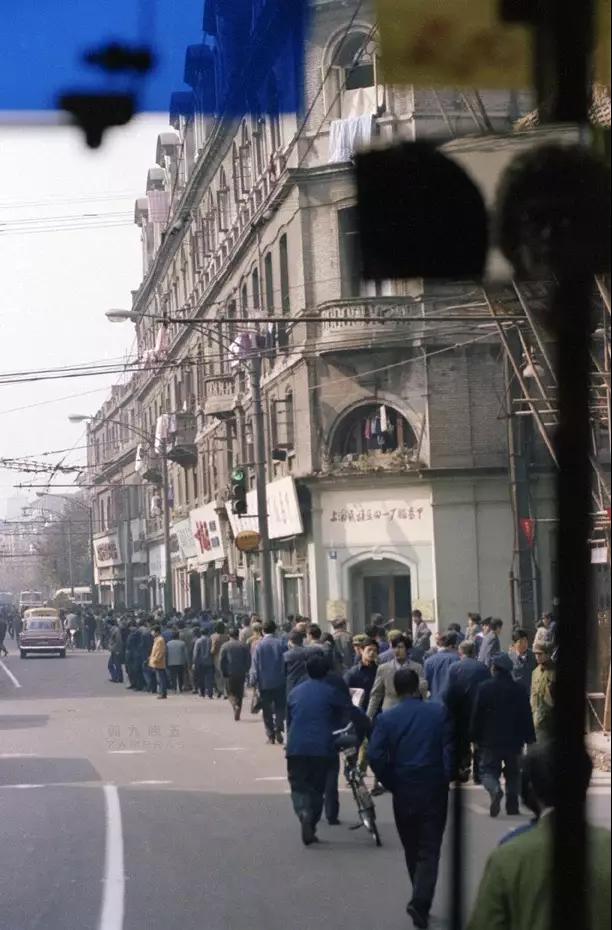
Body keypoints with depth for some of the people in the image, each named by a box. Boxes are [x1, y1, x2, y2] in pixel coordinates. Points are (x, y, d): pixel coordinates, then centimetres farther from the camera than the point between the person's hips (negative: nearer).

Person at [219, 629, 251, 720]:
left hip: (230, 674, -2)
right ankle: (237, 714, 9)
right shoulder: (244, 646, 3)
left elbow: (221, 661, -5)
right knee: (239, 693, 10)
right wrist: (246, 671, 9)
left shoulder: (225, 646, -1)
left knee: (230, 692, 9)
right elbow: (248, 660, 0)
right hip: (241, 674, 2)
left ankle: (235, 705, -20)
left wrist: (223, 673, 3)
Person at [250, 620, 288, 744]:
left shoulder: (260, 646, -6)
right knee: (280, 707, 10)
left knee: (267, 710, 9)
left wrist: (254, 681, 1)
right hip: (280, 682, 0)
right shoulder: (281, 644, -3)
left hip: (265, 683, 0)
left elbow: (255, 666, -5)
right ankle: (278, 728, -11)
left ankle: (270, 735, 7)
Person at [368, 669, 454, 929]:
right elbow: (451, 749, -9)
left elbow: (375, 756, -11)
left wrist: (391, 784, 1)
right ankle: (420, 902, -17)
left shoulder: (386, 719, -3)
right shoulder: (439, 712, -4)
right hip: (434, 791, -1)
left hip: (403, 793, 1)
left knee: (412, 849, 17)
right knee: (429, 850, 0)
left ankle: (421, 900, 28)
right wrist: (445, 778, 1)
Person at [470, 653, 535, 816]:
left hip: (490, 740, -2)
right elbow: (527, 717, 2)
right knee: (513, 774, 15)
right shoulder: (519, 690, 0)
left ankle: (495, 790, -25)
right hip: (513, 741, 2)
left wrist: (474, 737, 3)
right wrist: (530, 739, 8)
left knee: (488, 770, 4)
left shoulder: (484, 688, -7)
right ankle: (512, 806, 11)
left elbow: (476, 716, -6)